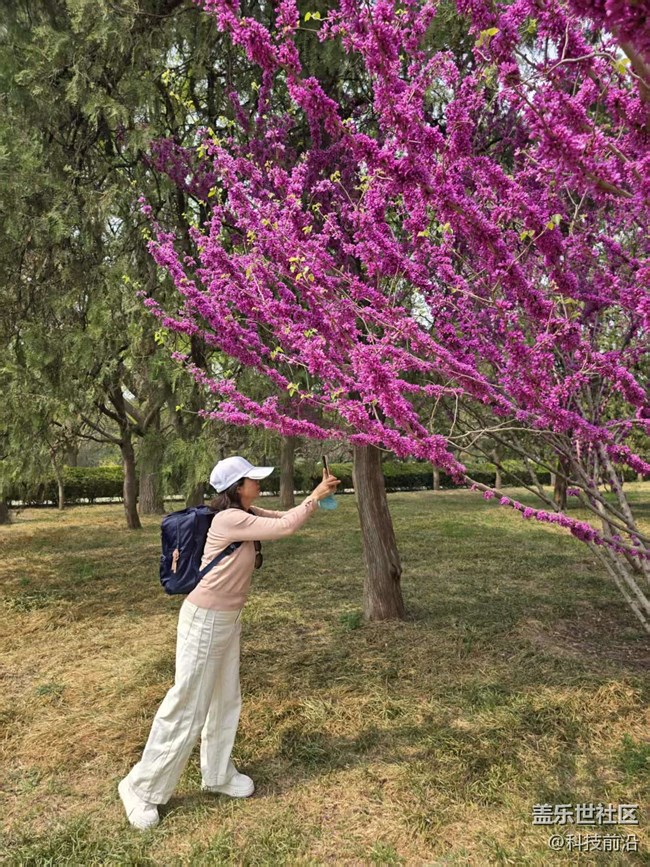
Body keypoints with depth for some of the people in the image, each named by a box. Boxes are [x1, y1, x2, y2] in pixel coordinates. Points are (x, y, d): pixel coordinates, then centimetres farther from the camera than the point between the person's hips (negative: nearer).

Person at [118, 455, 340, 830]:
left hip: (228, 619, 9)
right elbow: (284, 528, -23)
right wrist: (316, 496, -14)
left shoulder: (245, 515, 3)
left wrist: (319, 496, -2)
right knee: (188, 706, 3)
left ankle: (218, 774, 37)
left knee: (226, 700, 19)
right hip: (206, 620, -9)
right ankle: (141, 787, 21)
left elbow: (283, 517, 10)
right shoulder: (230, 519, -24)